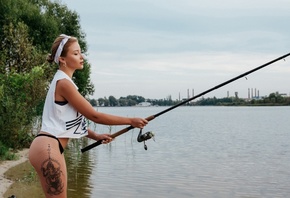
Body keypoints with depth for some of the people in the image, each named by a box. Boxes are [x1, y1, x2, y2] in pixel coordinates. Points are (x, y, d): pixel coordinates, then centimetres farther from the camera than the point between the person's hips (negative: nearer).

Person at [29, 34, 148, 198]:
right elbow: (94, 116, -15)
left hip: (52, 147, 10)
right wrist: (130, 121, -10)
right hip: (48, 147, -10)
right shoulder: (64, 83, -15)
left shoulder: (62, 80, 15)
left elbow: (69, 121, 17)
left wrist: (95, 136, 11)